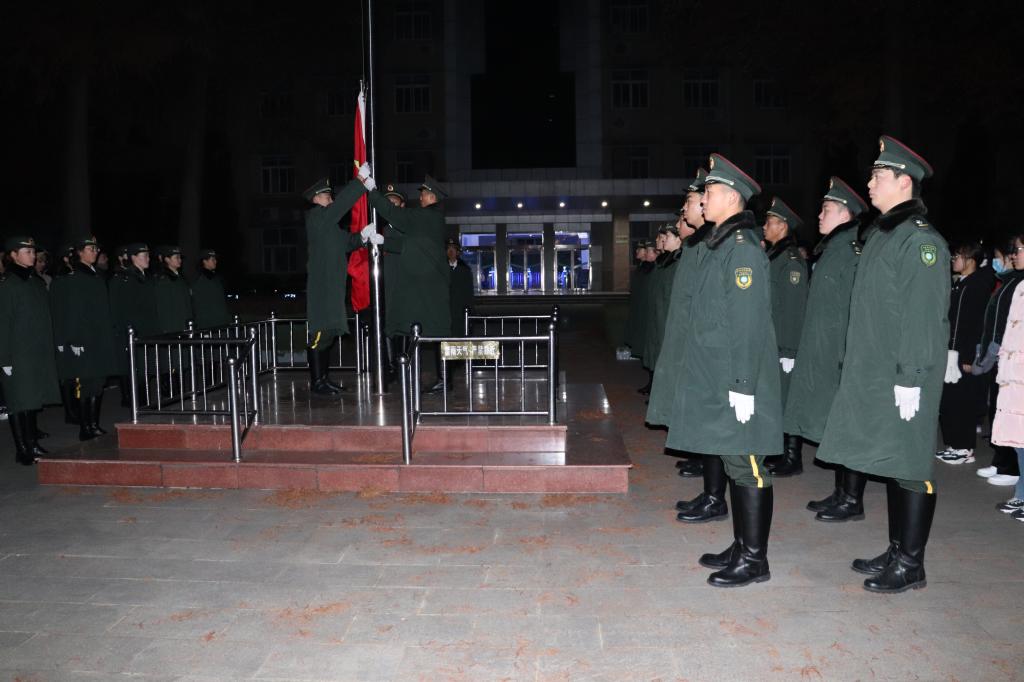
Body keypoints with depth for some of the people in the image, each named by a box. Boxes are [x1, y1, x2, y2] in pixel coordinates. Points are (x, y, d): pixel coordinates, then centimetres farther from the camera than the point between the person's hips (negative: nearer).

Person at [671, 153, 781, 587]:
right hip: (715, 380, 9)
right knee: (735, 465, 16)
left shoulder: (742, 247, -14)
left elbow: (749, 322, -19)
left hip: (735, 382, -9)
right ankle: (741, 547, 27)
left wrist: (742, 386, -20)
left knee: (745, 466, -1)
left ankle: (754, 559, 11)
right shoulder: (717, 245, 14)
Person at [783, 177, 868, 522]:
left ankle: (852, 500, 9)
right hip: (824, 357, 9)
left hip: (841, 358, -9)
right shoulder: (831, 250, 15)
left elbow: (854, 309, -19)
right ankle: (841, 493, 24)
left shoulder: (851, 251, -13)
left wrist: (847, 358, -20)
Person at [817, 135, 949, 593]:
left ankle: (910, 565, 12)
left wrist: (910, 379, -21)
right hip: (872, 376, 9)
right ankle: (896, 551, 28)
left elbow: (924, 314, -19)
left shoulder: (920, 238, -13)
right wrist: (854, 366, 16)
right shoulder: (880, 233, 14)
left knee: (909, 467, 1)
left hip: (902, 379, -9)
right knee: (891, 463, 15)